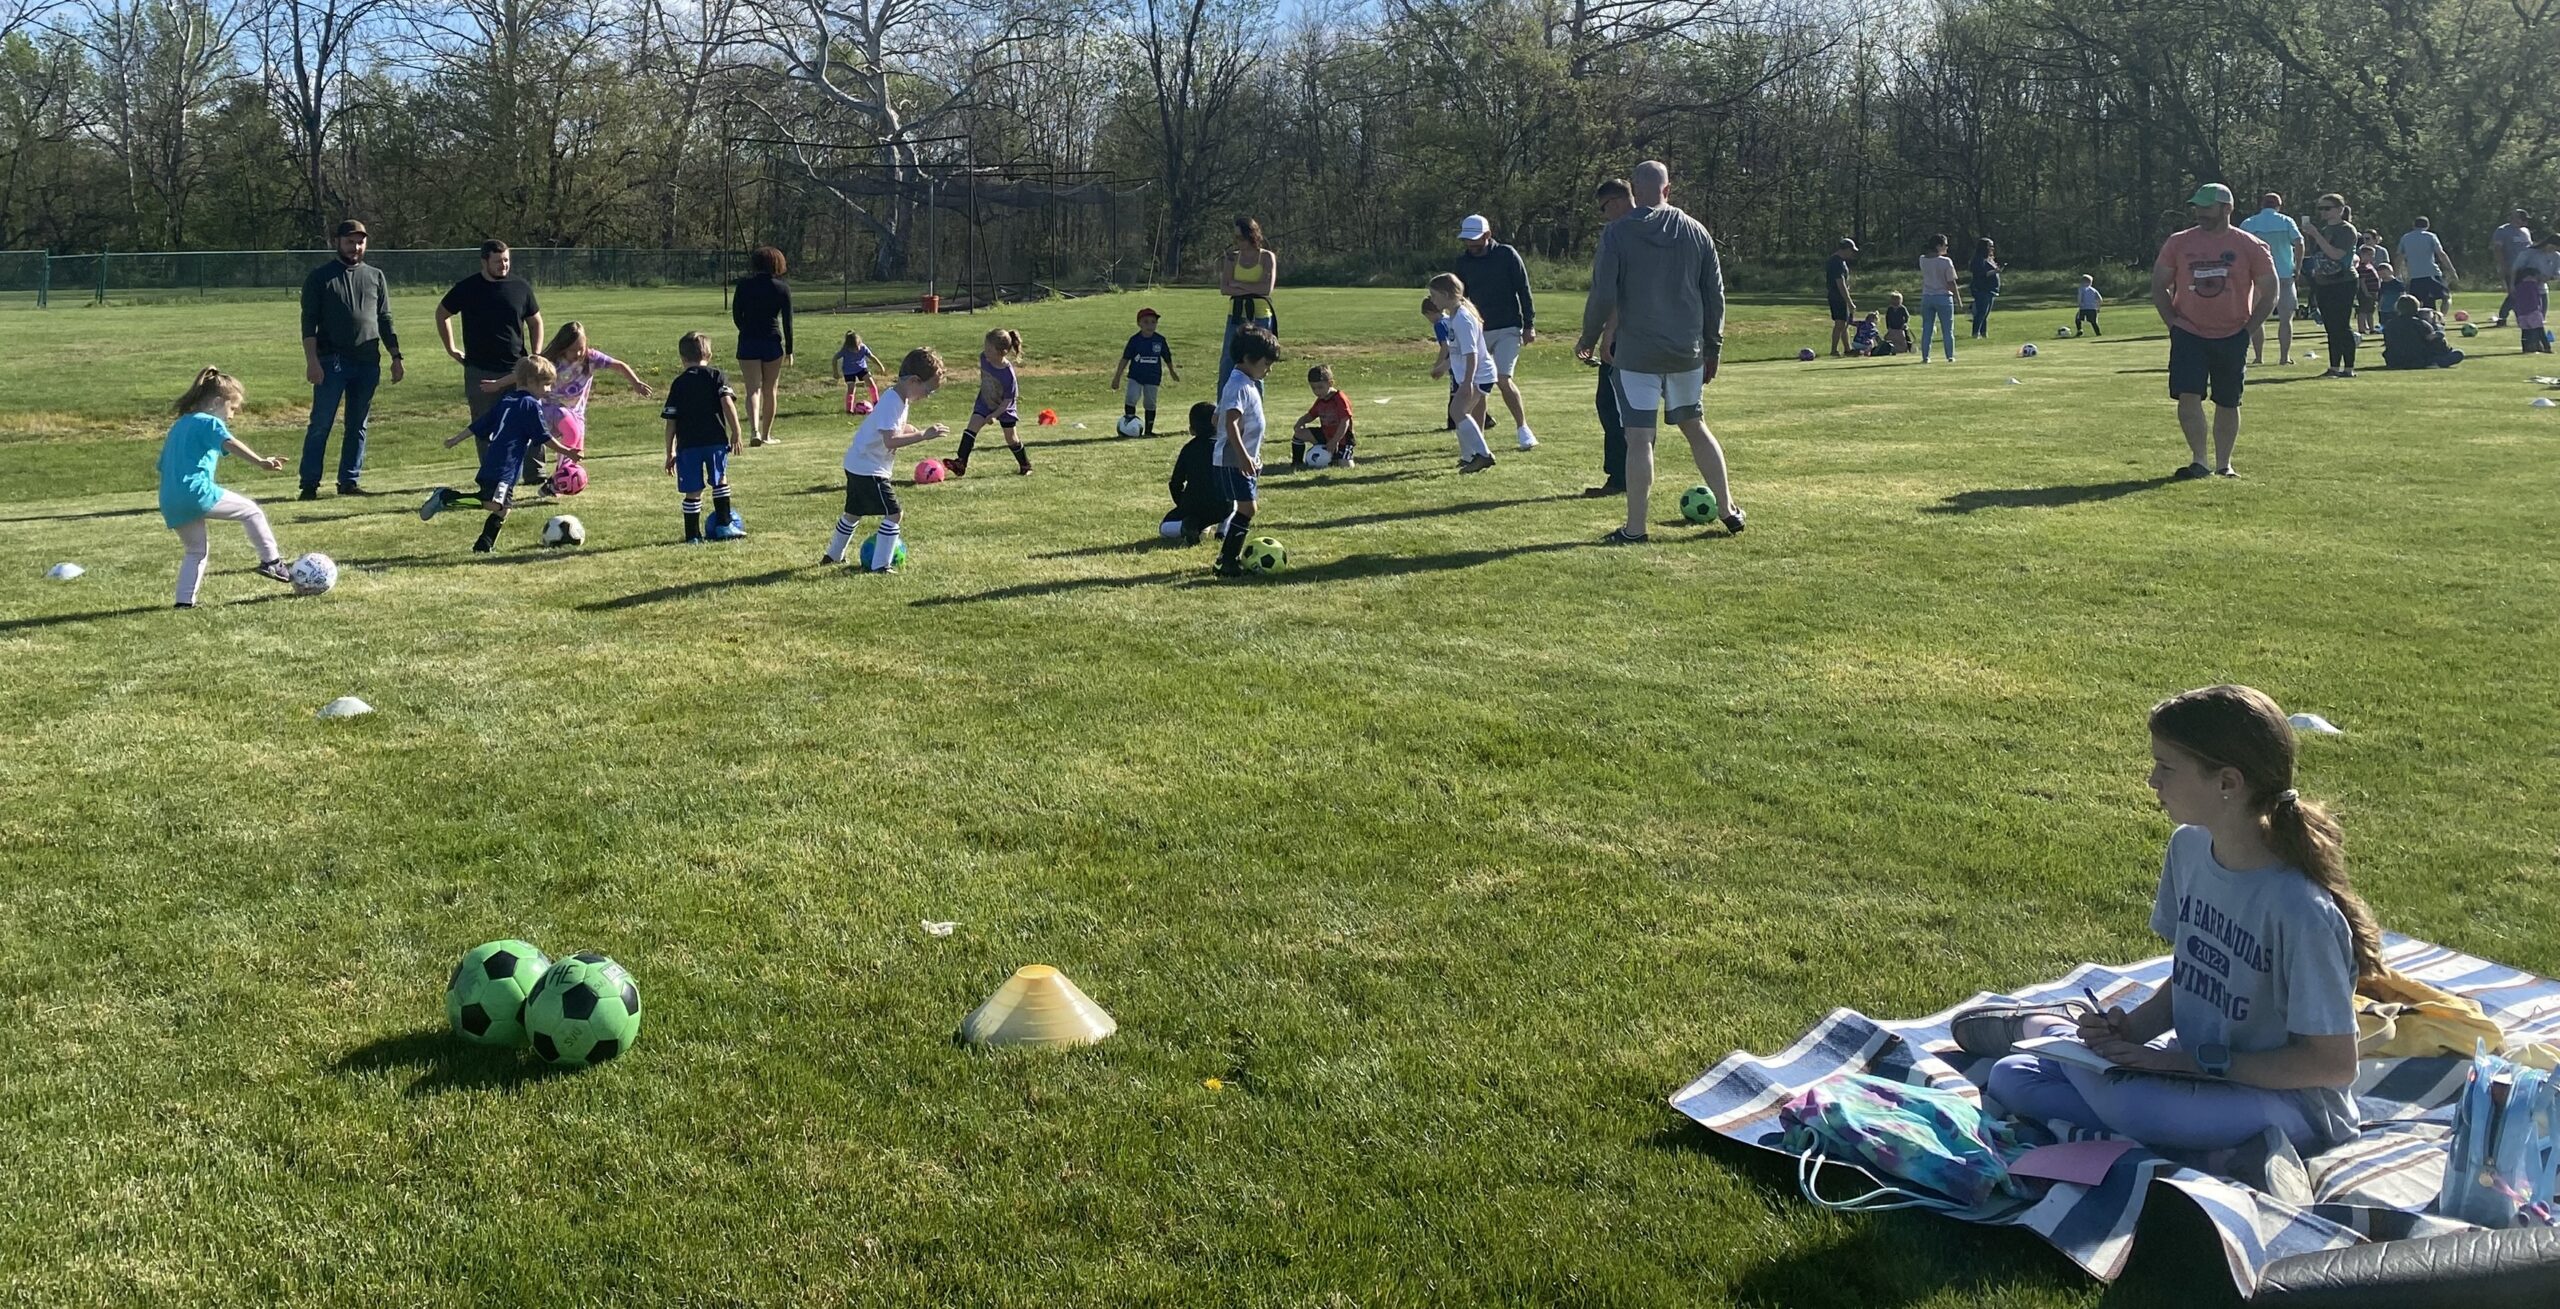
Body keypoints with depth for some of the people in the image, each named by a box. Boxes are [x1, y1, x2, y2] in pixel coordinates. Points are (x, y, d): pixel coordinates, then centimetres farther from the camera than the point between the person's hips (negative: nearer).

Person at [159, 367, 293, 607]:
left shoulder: (178, 426, 26)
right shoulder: (210, 423, 0)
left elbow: (164, 465, 31)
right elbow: (229, 443, -21)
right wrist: (260, 461, -36)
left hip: (169, 503, 8)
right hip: (197, 492, -8)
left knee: (197, 550, 21)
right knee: (251, 511, 6)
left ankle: (185, 600, 14)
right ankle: (271, 562, 2)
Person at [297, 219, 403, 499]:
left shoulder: (375, 277, 15)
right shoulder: (320, 277, 3)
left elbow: (385, 321, 16)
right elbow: (309, 322, -2)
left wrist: (396, 357, 8)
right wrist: (312, 360, -13)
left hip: (368, 363, 4)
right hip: (331, 362, -4)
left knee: (358, 426, 8)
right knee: (320, 424, -4)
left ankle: (350, 481, 15)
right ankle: (309, 484, -1)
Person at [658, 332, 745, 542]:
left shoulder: (678, 384, 10)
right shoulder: (717, 376, 6)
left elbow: (671, 422, 7)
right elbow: (728, 403, -10)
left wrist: (670, 452, 12)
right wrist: (735, 435, -6)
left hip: (688, 445, 1)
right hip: (716, 440, -1)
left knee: (693, 491, 5)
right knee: (720, 481, 18)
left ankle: (693, 535, 9)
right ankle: (724, 524, 14)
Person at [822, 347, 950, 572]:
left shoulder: (898, 398, 7)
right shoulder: (892, 403, -25)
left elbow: (896, 427, 21)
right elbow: (890, 440, -34)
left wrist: (914, 430, 3)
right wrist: (923, 435, -36)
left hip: (857, 465, 11)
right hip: (869, 470, -11)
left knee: (853, 512, 24)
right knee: (894, 514, -10)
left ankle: (833, 555, 39)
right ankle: (880, 565, -7)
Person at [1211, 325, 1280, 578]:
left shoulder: (1250, 384, 15)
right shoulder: (1239, 386, -18)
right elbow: (1230, 423, -29)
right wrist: (1243, 456, -34)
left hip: (1244, 460, 10)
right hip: (1232, 461, -10)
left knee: (1242, 509, 14)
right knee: (1247, 508, -13)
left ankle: (1229, 556, 22)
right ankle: (1229, 561, -11)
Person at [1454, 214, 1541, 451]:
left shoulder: (1507, 255, -6)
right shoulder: (1463, 261, 5)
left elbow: (1524, 291, -4)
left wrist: (1529, 325, -8)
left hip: (1507, 329, -4)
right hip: (1478, 331, 4)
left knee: (1503, 379, -14)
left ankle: (1522, 428, 1)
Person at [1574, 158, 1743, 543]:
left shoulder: (1617, 233, -6)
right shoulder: (1696, 232, 6)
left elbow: (1603, 295, -10)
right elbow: (1715, 295, 9)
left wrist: (1588, 339, 5)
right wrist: (1713, 348, 17)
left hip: (1636, 352, -4)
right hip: (1687, 352, 4)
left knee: (1639, 439, -2)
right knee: (1695, 427, 19)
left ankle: (1634, 529, -1)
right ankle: (1730, 511, 23)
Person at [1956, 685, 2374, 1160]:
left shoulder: (2299, 910, -27)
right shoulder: (2189, 848, -2)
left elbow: (2334, 1063, -21)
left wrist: (2190, 1060, -22)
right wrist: (2129, 1028, -9)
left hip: (2290, 1103, -6)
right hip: (2194, 1069, 6)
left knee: (2125, 1098, -33)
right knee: (2012, 1078, -11)